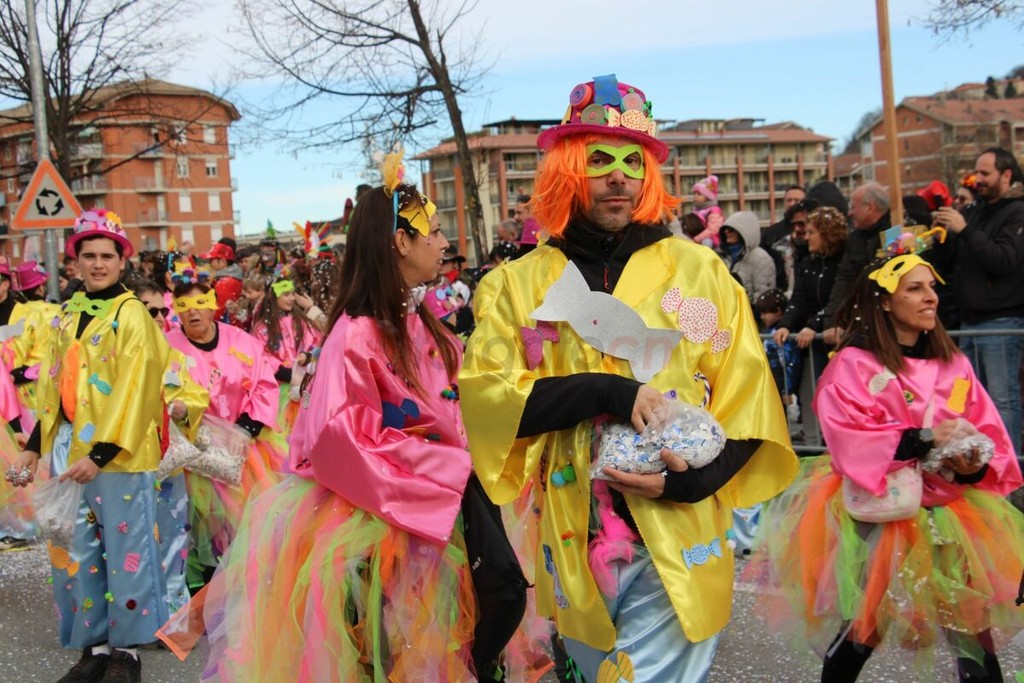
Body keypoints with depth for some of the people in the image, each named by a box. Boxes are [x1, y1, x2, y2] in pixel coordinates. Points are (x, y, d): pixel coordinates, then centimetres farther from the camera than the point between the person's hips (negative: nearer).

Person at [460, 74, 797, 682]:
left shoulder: (699, 271, 1)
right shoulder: (517, 284, 2)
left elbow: (749, 401, 1)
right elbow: (484, 396, -8)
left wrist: (691, 480, -15)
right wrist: (605, 391, -20)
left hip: (678, 539, -1)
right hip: (575, 540, 2)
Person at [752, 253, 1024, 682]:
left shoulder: (954, 364, 7)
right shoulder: (854, 363, -9)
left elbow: (989, 435, 5)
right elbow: (849, 438, -19)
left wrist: (975, 465, -15)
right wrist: (923, 440, -23)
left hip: (950, 513, 5)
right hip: (879, 513, -5)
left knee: (970, 614, 8)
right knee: (866, 621, 3)